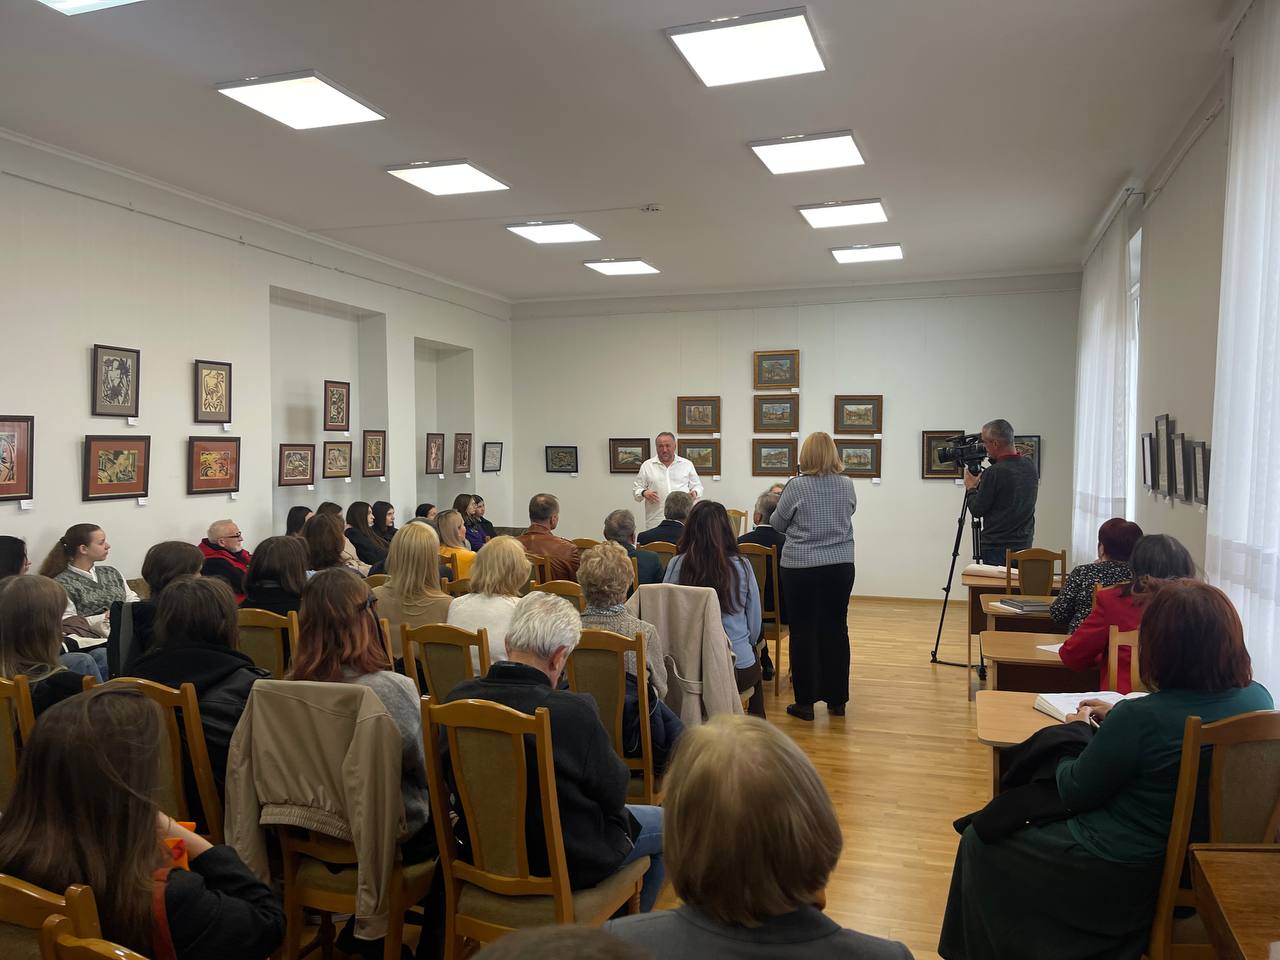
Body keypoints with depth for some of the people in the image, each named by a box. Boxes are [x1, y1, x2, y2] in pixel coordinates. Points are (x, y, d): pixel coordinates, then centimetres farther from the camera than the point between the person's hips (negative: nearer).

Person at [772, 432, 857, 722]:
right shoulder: (847, 484, 0)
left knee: (803, 632, 4)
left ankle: (805, 702, 9)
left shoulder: (797, 486, -11)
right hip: (840, 567, 4)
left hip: (800, 568, -4)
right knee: (835, 629, 11)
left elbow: (777, 524, 1)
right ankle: (837, 699, 19)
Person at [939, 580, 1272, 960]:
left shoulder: (1139, 717, -30)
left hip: (1127, 878, -8)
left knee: (979, 842, 13)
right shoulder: (1258, 699, -10)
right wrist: (1119, 718, 13)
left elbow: (1074, 792, -14)